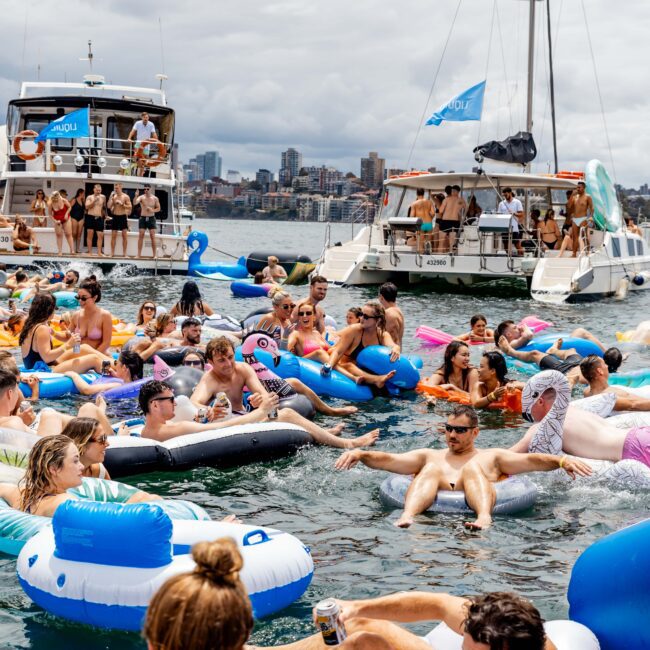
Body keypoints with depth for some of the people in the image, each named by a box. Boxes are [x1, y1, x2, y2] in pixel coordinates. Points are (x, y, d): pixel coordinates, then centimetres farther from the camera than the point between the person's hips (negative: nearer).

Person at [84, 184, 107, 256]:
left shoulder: (103, 197, 8)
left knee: (100, 235, -5)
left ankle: (99, 252, -2)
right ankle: (90, 252, 4)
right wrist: (94, 201, -19)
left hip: (99, 218, 2)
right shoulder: (90, 197, 1)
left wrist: (104, 214, 10)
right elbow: (87, 207, -12)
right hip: (90, 217, -2)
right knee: (90, 235, 0)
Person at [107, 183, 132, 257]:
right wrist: (111, 196, -11)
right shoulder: (113, 196, 6)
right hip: (115, 217, 2)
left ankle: (124, 253, 1)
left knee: (125, 235, -3)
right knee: (113, 236, 2)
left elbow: (130, 207, -7)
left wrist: (122, 204, -19)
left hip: (123, 217, -2)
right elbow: (109, 206, -3)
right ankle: (112, 253, 6)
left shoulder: (125, 196, -2)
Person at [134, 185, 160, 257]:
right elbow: (135, 203, -19)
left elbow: (158, 208, 6)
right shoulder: (141, 197, -3)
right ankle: (139, 254, -2)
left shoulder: (155, 198, 2)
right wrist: (136, 196, -36)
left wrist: (152, 210, -13)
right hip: (143, 218, 0)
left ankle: (154, 254, 3)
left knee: (152, 236, -2)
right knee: (141, 235, -4)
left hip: (151, 218, 0)